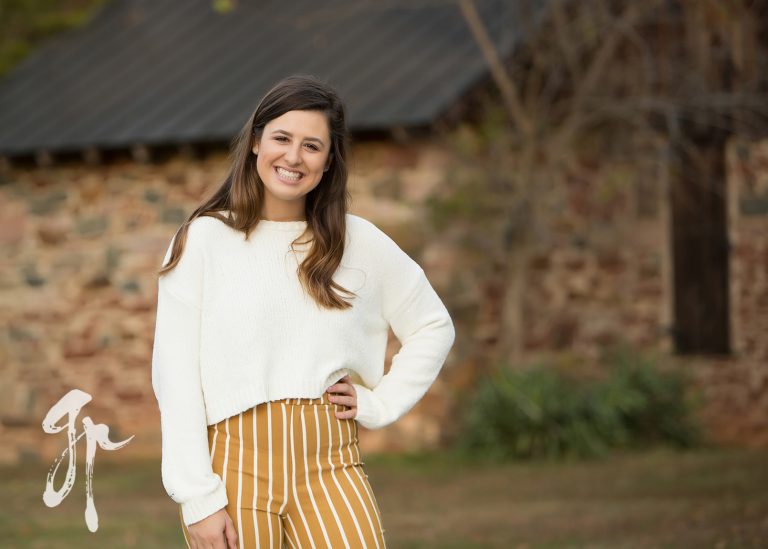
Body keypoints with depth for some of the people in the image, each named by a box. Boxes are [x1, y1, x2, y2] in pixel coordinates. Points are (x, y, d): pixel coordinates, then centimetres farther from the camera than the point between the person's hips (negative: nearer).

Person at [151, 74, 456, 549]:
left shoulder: (358, 243, 9)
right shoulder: (203, 240, 1)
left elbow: (434, 328, 21)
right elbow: (175, 374, -3)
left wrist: (381, 404, 7)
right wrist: (197, 497, -9)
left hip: (328, 464, 2)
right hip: (234, 463, -1)